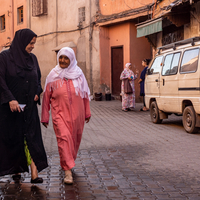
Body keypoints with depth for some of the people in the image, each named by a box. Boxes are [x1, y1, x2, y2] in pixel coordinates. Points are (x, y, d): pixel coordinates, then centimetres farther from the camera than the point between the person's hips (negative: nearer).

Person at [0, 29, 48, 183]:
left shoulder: (32, 58, 9)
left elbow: (38, 78, 19)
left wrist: (37, 92, 1)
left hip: (29, 106, 4)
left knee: (32, 137, -7)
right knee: (13, 138, 5)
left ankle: (34, 173, -12)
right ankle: (16, 170, 20)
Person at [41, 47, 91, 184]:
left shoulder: (78, 73, 4)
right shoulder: (53, 75, 1)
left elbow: (85, 94, 11)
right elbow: (46, 97, 4)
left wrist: (87, 112, 12)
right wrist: (45, 116, 5)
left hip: (77, 114, 2)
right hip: (60, 113, -2)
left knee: (75, 139, 9)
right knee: (64, 138, -16)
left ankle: (67, 163, 32)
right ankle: (68, 171, -16)